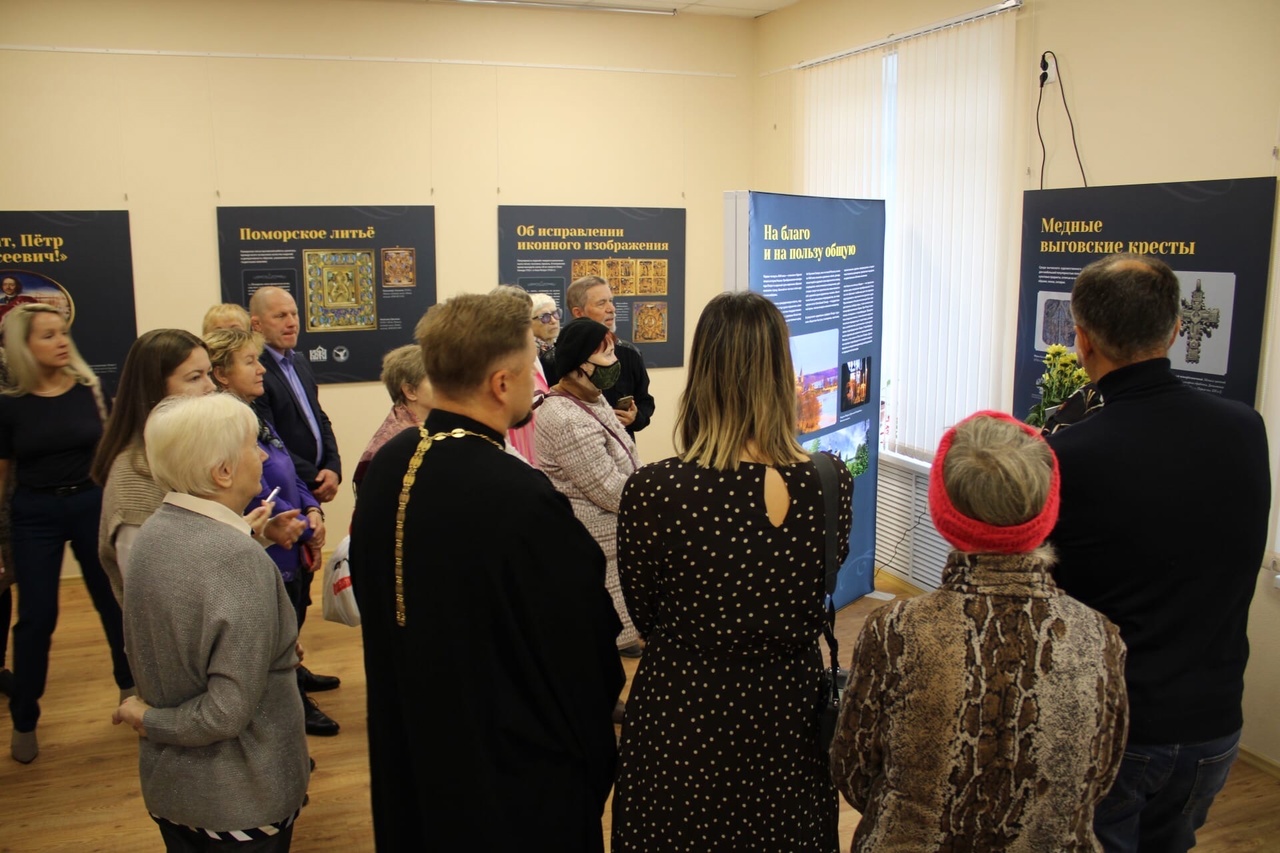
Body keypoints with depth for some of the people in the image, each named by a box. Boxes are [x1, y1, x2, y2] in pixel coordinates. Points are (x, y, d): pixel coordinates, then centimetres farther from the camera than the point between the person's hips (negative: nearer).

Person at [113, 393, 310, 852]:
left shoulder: (151, 533, -4)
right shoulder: (241, 561, -27)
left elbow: (142, 651, 8)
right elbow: (228, 711, -26)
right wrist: (151, 720, -10)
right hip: (240, 798, -7)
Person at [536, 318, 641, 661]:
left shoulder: (592, 398, 7)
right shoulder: (568, 420, -26)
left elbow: (623, 463, 10)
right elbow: (610, 490, -23)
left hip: (610, 528, 10)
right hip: (594, 538, -10)